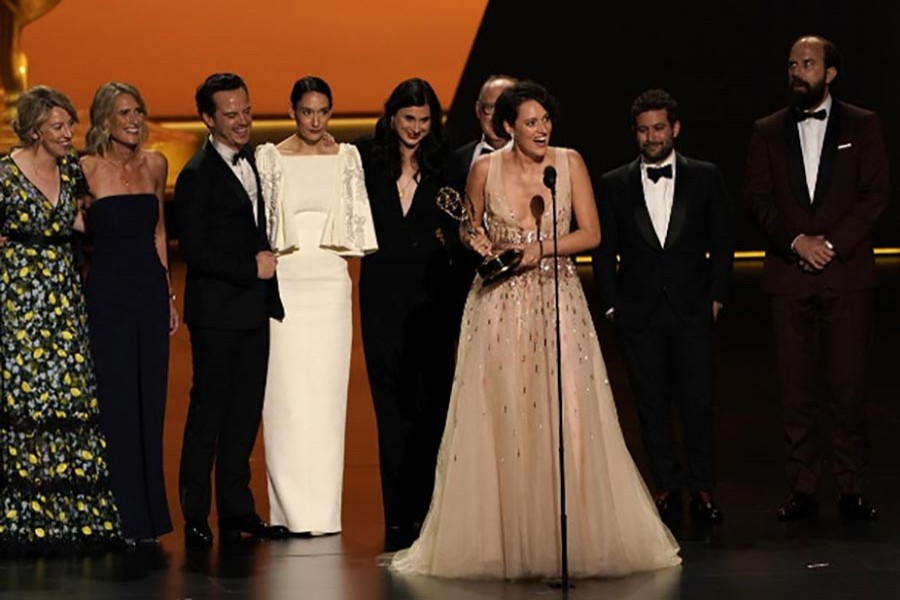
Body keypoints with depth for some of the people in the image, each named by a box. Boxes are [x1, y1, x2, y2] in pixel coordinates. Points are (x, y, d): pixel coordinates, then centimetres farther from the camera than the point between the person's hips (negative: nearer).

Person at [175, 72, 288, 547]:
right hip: (217, 313, -7)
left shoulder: (251, 162, 14)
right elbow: (194, 249, -16)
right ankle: (195, 518, 6)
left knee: (246, 413, 9)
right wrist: (251, 269, -14)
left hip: (254, 308, 7)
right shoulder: (197, 175, -11)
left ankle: (237, 513, 16)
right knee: (208, 413, -2)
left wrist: (267, 263, 7)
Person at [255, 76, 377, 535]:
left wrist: (348, 246, -4)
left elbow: (359, 218, 11)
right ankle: (290, 510, -1)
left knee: (327, 394, -1)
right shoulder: (270, 158, 5)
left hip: (331, 282, 1)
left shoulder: (346, 157, 9)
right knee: (285, 395, -4)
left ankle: (323, 510, 3)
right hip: (283, 281, -1)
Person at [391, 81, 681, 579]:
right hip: (499, 305, 0)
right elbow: (469, 229, 17)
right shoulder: (485, 169, 2)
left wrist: (539, 248, -13)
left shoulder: (570, 163, 1)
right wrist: (476, 242, -5)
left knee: (565, 420, -5)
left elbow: (591, 233, -1)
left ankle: (571, 535, 3)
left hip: (557, 303, 0)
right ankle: (502, 538, 3)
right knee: (500, 420, -3)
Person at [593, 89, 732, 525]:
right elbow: (604, 252, 9)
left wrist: (716, 297, 1)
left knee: (697, 402, -4)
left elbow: (721, 243, 9)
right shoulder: (614, 185, 7)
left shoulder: (705, 177, 6)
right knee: (652, 404, 3)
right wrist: (612, 305, 2)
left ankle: (702, 488, 7)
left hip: (693, 311, -1)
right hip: (638, 314, 1)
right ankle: (667, 487, 11)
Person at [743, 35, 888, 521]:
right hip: (789, 275, 2)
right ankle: (803, 490, 6)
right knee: (796, 388, 2)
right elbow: (757, 198, 5)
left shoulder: (862, 126, 6)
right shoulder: (768, 131, 11)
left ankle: (851, 488, 4)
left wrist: (833, 244, -10)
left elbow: (876, 195, 0)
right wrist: (796, 241, -9)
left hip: (848, 273, -1)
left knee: (849, 384, -3)